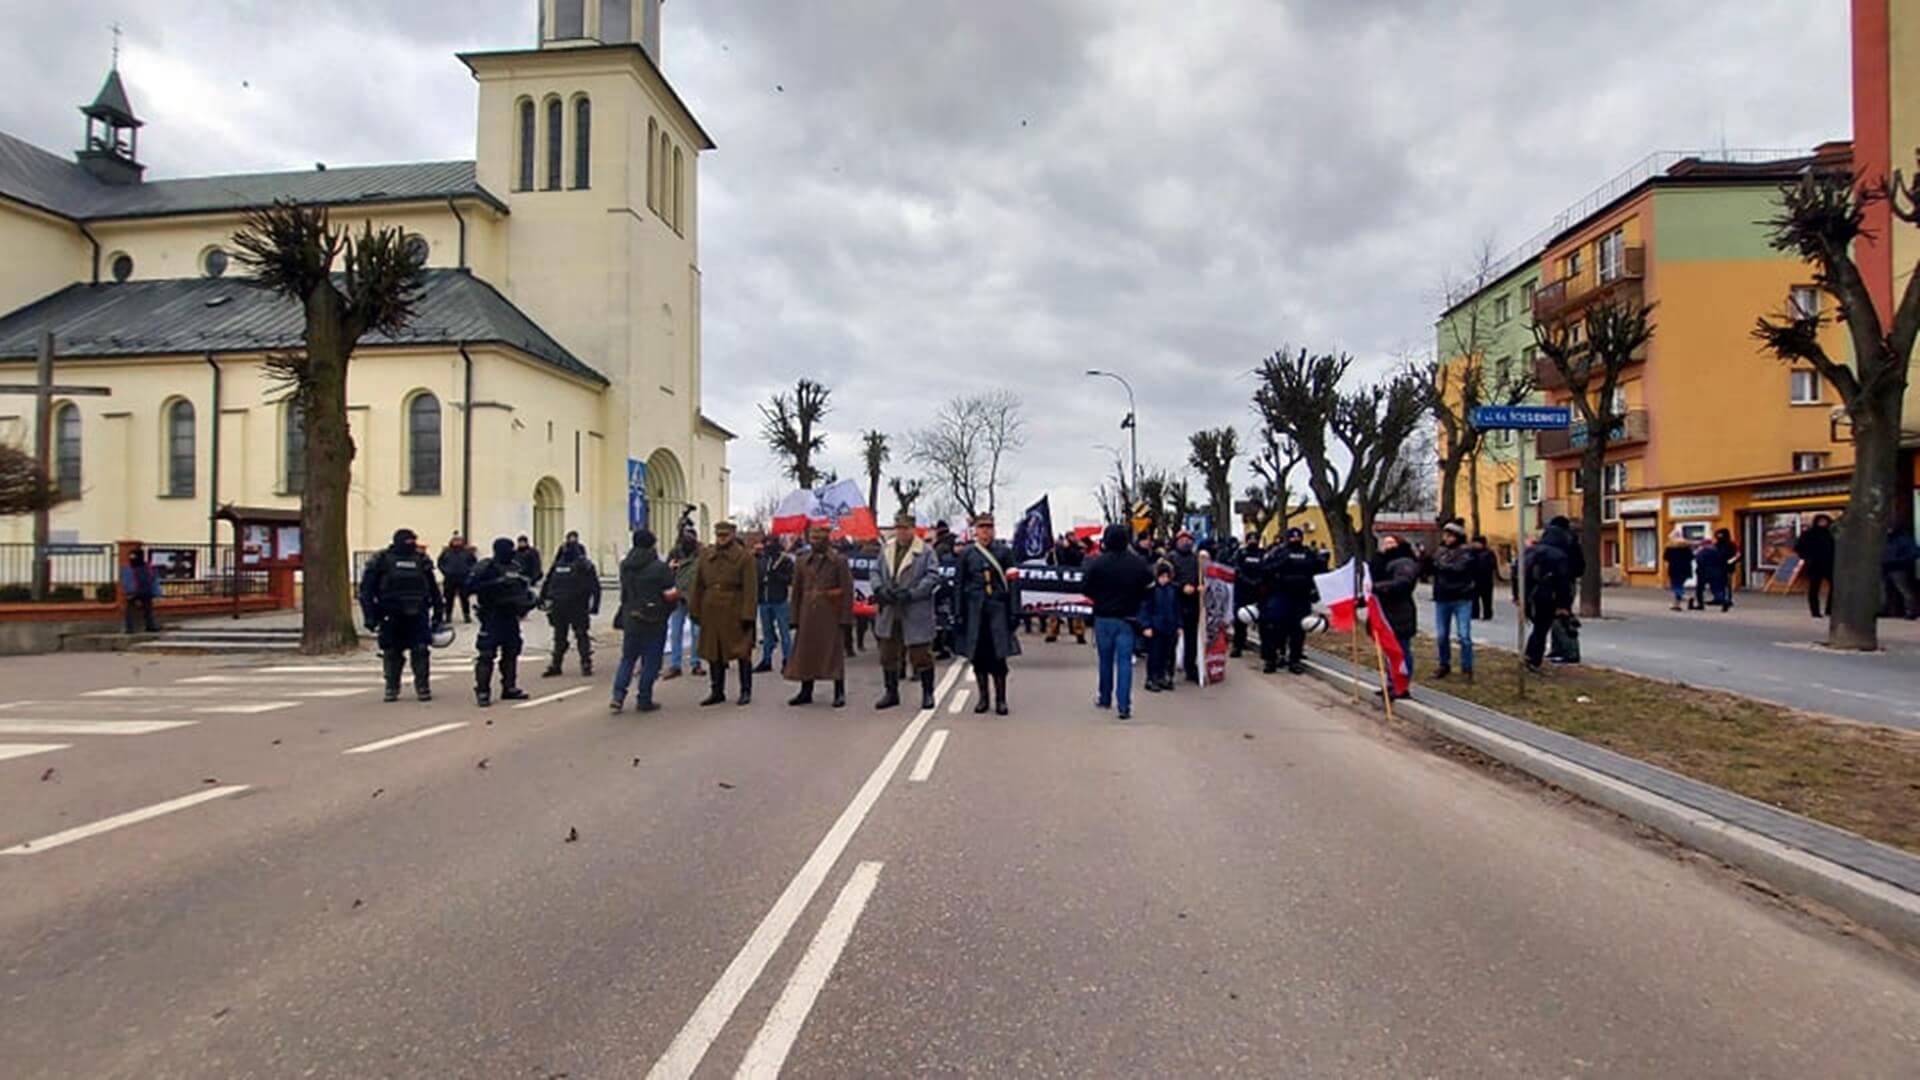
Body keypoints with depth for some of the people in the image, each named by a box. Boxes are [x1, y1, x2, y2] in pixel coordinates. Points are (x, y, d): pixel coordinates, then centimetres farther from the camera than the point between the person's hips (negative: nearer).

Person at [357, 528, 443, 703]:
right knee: (392, 653, 6)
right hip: (392, 616, -1)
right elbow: (366, 590, -3)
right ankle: (392, 688, 20)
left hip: (417, 616, 2)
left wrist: (437, 611, 13)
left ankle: (423, 687, 7)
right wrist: (370, 616, -9)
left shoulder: (421, 560, 6)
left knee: (421, 650, -4)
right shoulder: (382, 561, -3)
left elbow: (433, 589, 14)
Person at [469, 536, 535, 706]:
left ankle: (509, 687, 23)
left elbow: (523, 586, 24)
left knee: (511, 652, 12)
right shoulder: (487, 568, -9)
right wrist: (496, 583, -26)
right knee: (487, 654, -7)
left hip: (510, 616, 7)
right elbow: (471, 585, -19)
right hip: (492, 617, -7)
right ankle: (482, 692, -4)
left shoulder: (515, 567, 12)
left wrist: (532, 597, 8)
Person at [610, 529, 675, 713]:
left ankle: (618, 696, 6)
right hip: (654, 621, -5)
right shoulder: (660, 568, -15)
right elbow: (670, 594, -12)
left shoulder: (625, 566, 3)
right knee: (651, 661, 5)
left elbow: (624, 592, 13)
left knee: (627, 657, 16)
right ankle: (644, 700, 9)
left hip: (630, 618, 5)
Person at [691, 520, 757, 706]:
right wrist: (695, 611, 9)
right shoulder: (705, 555, 7)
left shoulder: (744, 557, -6)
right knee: (714, 653, 10)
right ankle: (717, 691, 22)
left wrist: (748, 614, -15)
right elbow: (698, 586, 12)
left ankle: (746, 691, 15)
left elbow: (750, 589, -9)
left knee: (742, 652, 2)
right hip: (711, 613, 4)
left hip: (736, 614, -4)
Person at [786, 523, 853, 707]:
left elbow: (847, 590, -4)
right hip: (807, 614, 4)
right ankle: (806, 692, 17)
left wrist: (845, 617, -10)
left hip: (831, 614, -4)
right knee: (805, 652, 6)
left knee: (833, 652, -1)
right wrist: (795, 617, 7)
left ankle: (839, 694, 7)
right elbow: (797, 591, 12)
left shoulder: (839, 561, -1)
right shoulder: (801, 562, 10)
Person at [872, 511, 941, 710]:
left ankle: (927, 693, 14)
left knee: (920, 654, 2)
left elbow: (933, 576, -11)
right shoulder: (886, 550, 13)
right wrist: (880, 589, -10)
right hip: (889, 613, 5)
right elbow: (876, 571, 11)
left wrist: (910, 593, -20)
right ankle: (891, 693, 23)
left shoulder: (925, 551, -4)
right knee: (888, 654, 11)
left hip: (916, 614, -5)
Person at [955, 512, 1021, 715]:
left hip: (998, 610, -1)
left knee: (998, 656, -3)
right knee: (978, 656, 7)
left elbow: (1012, 583, 2)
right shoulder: (968, 553, 5)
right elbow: (959, 585, 7)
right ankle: (983, 697, 19)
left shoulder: (1004, 551, 2)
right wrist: (958, 614, 2)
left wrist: (1014, 612, -3)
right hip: (975, 612, 2)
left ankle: (1000, 699, 8)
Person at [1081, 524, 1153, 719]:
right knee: (1125, 661, 1)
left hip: (1104, 617, 0)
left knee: (1105, 659, 15)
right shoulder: (1138, 563, -6)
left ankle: (1105, 699, 30)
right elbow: (1149, 585, -1)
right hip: (1127, 619, 0)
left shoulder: (1098, 562, -13)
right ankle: (1124, 706, -6)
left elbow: (1085, 587, -9)